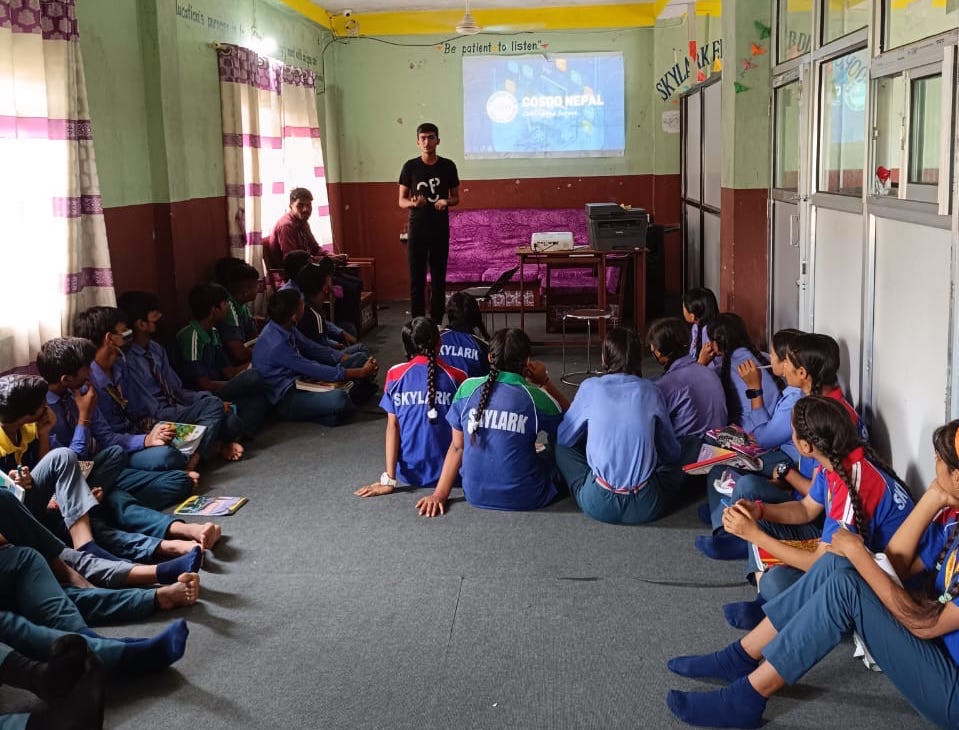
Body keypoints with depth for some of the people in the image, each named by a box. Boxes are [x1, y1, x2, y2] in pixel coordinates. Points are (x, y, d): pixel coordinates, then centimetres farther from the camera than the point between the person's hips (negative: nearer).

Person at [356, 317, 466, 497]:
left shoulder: (395, 375, -3)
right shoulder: (456, 376, -5)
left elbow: (393, 426, -6)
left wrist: (389, 479, -7)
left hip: (409, 474, 2)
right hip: (447, 474, -2)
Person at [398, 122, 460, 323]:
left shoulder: (448, 166, 3)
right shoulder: (410, 167, 1)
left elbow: (456, 198, 9)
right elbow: (401, 201, 3)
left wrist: (445, 202, -14)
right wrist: (413, 203, -20)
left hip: (440, 230, 1)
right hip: (417, 229, -1)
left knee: (439, 278, 4)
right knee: (417, 278, 1)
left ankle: (437, 322, 11)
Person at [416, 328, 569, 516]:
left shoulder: (468, 388, -4)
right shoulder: (536, 398, -10)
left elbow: (457, 447, 0)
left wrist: (439, 494, 5)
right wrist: (545, 382, 5)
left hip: (476, 496, 4)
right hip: (525, 499, -3)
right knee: (554, 453, 26)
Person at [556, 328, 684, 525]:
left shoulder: (590, 387, 1)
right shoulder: (651, 391, 4)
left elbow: (563, 438, 14)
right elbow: (671, 453, 15)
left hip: (598, 505, -1)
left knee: (561, 448, 23)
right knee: (675, 460, 30)